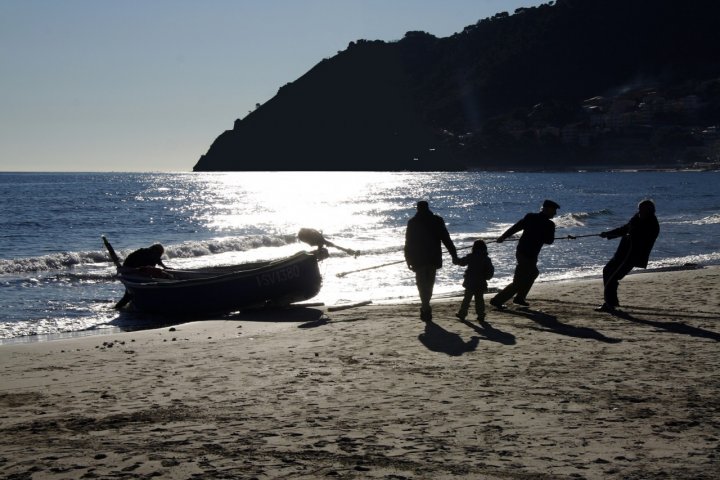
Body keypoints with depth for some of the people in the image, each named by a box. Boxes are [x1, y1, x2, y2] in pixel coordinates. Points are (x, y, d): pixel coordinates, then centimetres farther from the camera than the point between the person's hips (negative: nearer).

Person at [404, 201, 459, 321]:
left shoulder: (412, 222, -2)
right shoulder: (437, 220, 0)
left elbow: (408, 243, -2)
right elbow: (446, 239, -1)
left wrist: (408, 260, 4)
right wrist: (454, 255, 1)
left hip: (419, 260, -2)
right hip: (433, 259, 2)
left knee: (422, 285, 3)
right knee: (429, 284, 17)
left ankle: (426, 309, -10)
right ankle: (426, 308, 25)